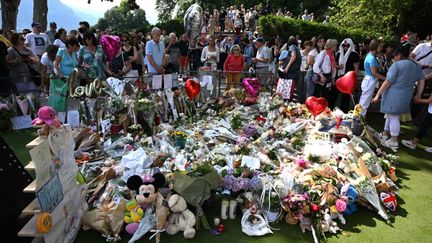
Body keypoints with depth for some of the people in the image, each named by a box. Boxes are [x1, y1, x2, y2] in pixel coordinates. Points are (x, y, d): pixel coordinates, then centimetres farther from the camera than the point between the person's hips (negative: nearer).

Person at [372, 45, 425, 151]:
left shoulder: (397, 64, -11)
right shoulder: (416, 65, 12)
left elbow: (388, 82, -17)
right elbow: (422, 80, 15)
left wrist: (378, 95, -15)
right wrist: (418, 95, 22)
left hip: (393, 95, -7)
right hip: (405, 97, 7)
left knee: (393, 117, 0)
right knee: (391, 115, 20)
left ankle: (394, 142, 6)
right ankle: (384, 135, 33)